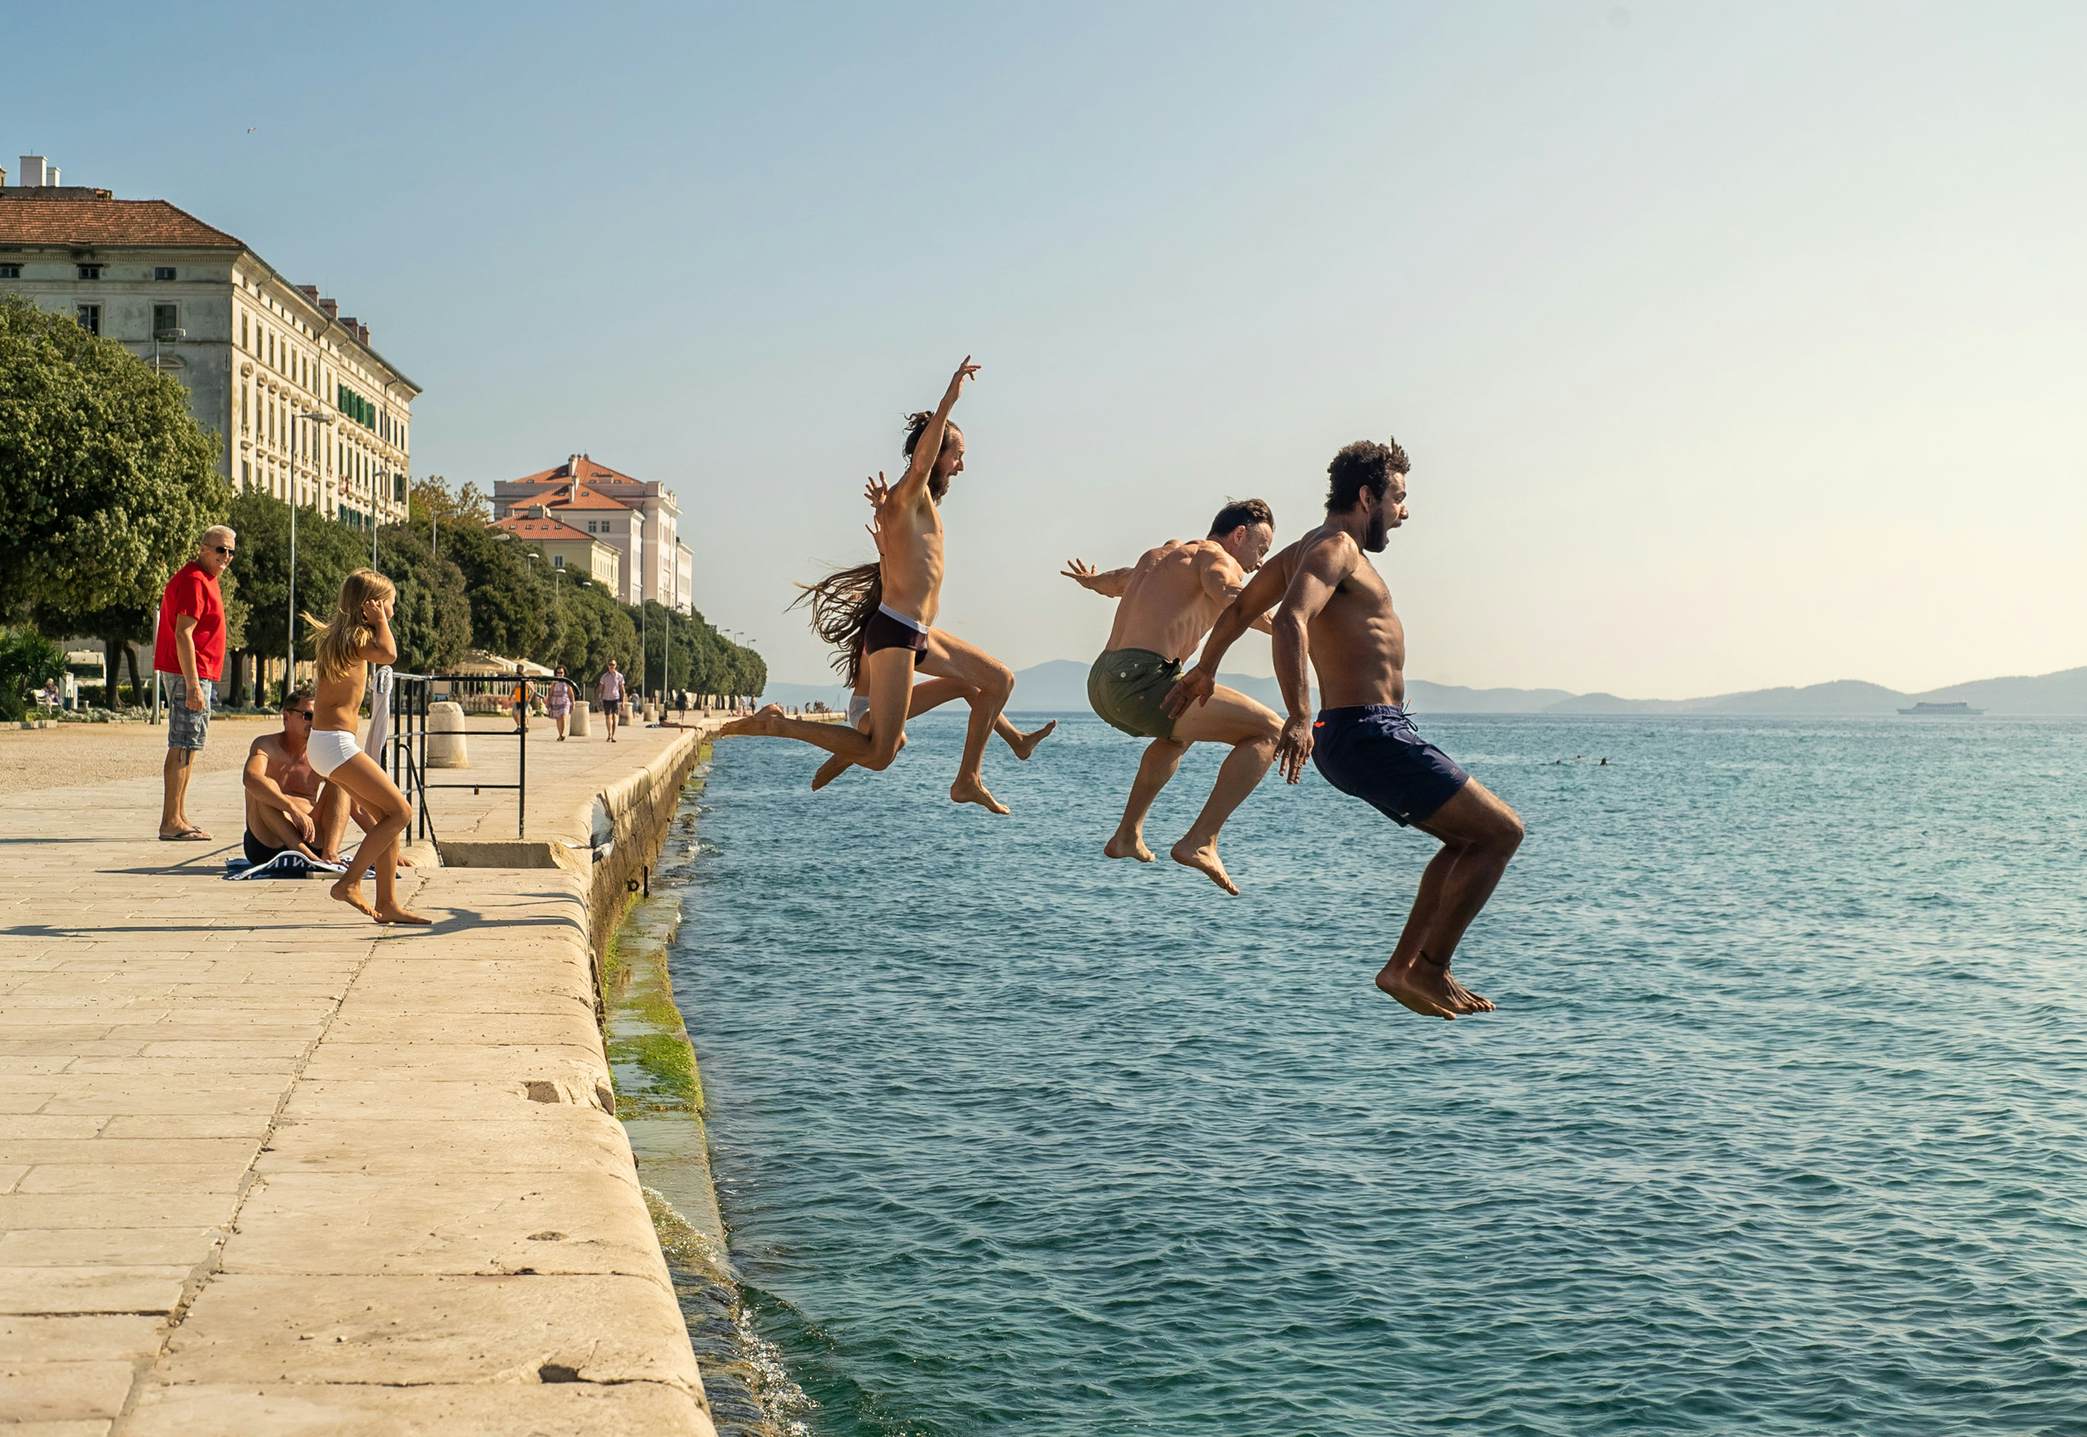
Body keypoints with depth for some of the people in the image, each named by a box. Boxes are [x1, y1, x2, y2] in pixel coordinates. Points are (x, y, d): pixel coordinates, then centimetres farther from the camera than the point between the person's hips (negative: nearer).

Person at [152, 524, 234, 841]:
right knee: (184, 746, -11)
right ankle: (171, 823, -11)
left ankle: (179, 819, 18)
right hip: (190, 674, -11)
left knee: (187, 746, 13)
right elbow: (182, 635, -21)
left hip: (197, 675, 11)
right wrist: (193, 685, -25)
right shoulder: (194, 581, -15)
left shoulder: (205, 579, 18)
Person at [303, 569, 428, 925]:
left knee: (386, 816, 9)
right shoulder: (354, 636, -10)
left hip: (329, 742, 10)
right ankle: (349, 883, -8)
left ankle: (387, 904, 8)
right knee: (400, 811, -11)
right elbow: (388, 654, -28)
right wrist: (378, 621, -16)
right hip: (335, 742, -10)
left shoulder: (342, 635, 18)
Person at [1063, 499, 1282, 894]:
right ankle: (1199, 842, -18)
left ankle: (1127, 834, 35)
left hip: (1100, 683, 10)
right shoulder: (1216, 556, 3)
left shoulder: (1157, 554, 28)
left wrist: (1090, 581, 72)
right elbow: (1228, 595, -22)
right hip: (1140, 680, -9)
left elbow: (1117, 581, 50)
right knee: (1269, 732, -10)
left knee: (1181, 731, 39)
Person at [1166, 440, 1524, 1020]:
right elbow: (1291, 621, -28)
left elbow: (1238, 608, 32)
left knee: (1471, 838, 18)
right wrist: (1298, 717, -35)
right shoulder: (1336, 547, -10)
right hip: (1369, 733, -10)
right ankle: (1428, 968, -5)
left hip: (1359, 736, 10)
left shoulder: (1306, 550, 20)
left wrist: (1203, 671, 46)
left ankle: (1402, 967, 16)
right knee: (1500, 831, -8)